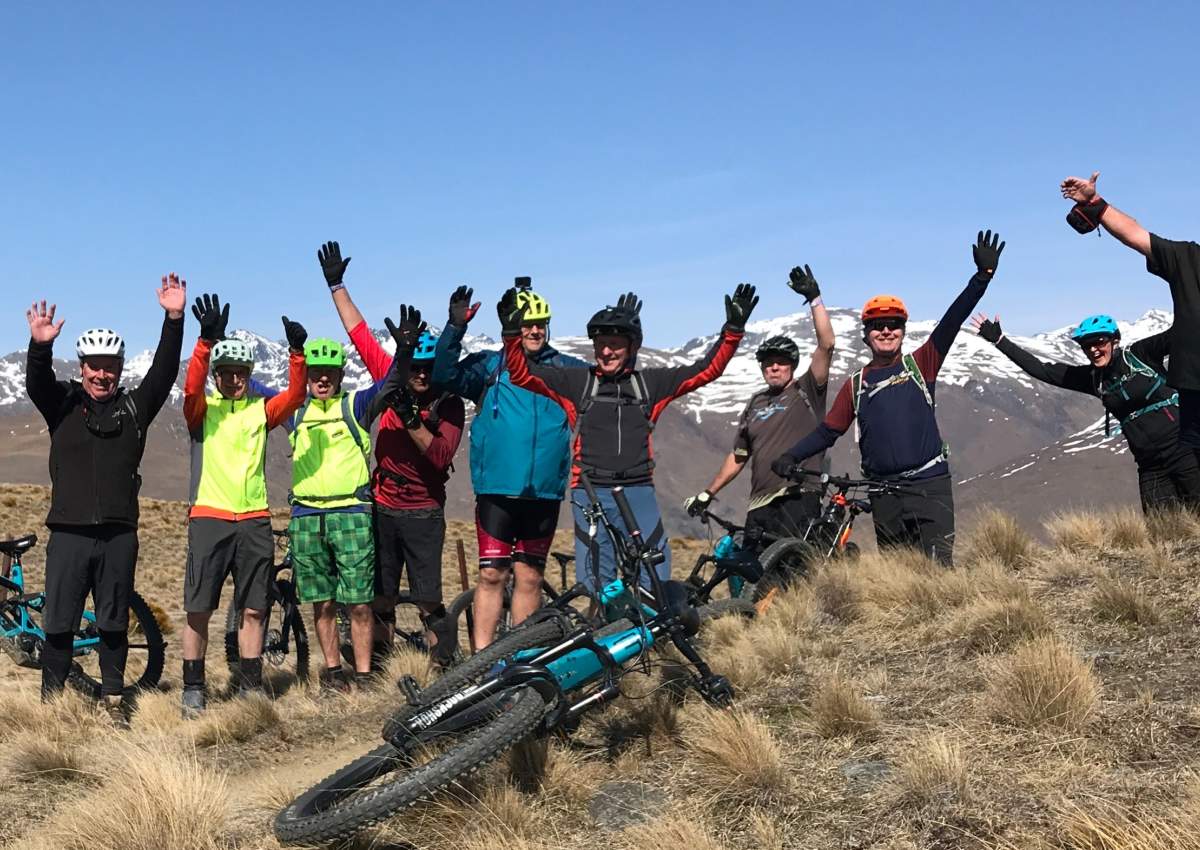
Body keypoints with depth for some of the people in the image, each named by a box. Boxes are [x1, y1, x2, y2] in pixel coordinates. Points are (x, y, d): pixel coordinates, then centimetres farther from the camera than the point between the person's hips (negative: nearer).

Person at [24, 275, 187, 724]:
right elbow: (36, 382, -12)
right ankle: (51, 699, 13)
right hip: (69, 532, -1)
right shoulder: (62, 404, 7)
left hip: (119, 535, 1)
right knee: (59, 623, 3)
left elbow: (164, 372, -3)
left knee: (114, 623, 8)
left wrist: (174, 318, -15)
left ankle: (113, 697, 19)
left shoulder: (135, 407, 8)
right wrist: (40, 346, -33)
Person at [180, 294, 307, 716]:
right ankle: (193, 689, 11)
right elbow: (192, 385, -16)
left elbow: (295, 395, -4)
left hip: (254, 520, 2)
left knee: (253, 610, 6)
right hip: (209, 517, -2)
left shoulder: (261, 410, 11)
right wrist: (207, 339, -30)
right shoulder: (202, 409, 4)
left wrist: (297, 352, -19)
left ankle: (251, 688, 15)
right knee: (198, 610, 1)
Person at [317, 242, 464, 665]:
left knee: (428, 601, -4)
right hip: (383, 507, 4)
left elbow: (441, 455, -19)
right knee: (381, 599, 9)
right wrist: (337, 285, 5)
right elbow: (359, 332, 4)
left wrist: (412, 420, -29)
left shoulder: (449, 405, -7)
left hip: (423, 514, -3)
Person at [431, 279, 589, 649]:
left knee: (529, 577, 9)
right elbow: (446, 376, -9)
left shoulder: (565, 368, 10)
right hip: (497, 490, -2)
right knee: (492, 574, -1)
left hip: (544, 493, 2)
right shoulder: (490, 366, 4)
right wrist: (456, 327, -20)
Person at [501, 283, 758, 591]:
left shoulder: (650, 383, 10)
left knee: (656, 579, -3)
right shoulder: (577, 381, 7)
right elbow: (522, 373, 1)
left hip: (639, 493, 1)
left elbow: (707, 369, 10)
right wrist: (512, 332, -13)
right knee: (596, 583, -1)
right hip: (591, 494, -1)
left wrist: (733, 329, 1)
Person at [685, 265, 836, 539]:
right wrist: (708, 493, 23)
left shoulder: (806, 392, 3)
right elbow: (738, 456, 25)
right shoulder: (756, 403, 19)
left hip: (798, 502, -6)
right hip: (759, 507, 6)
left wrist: (814, 299, -15)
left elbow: (826, 345, -11)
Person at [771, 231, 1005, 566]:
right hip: (884, 496, 3)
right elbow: (828, 431, 14)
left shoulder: (920, 365, 6)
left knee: (938, 567, -11)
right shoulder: (856, 385, 13)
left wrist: (982, 276, -15)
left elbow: (951, 322, -5)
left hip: (929, 486, -3)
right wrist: (791, 455, 0)